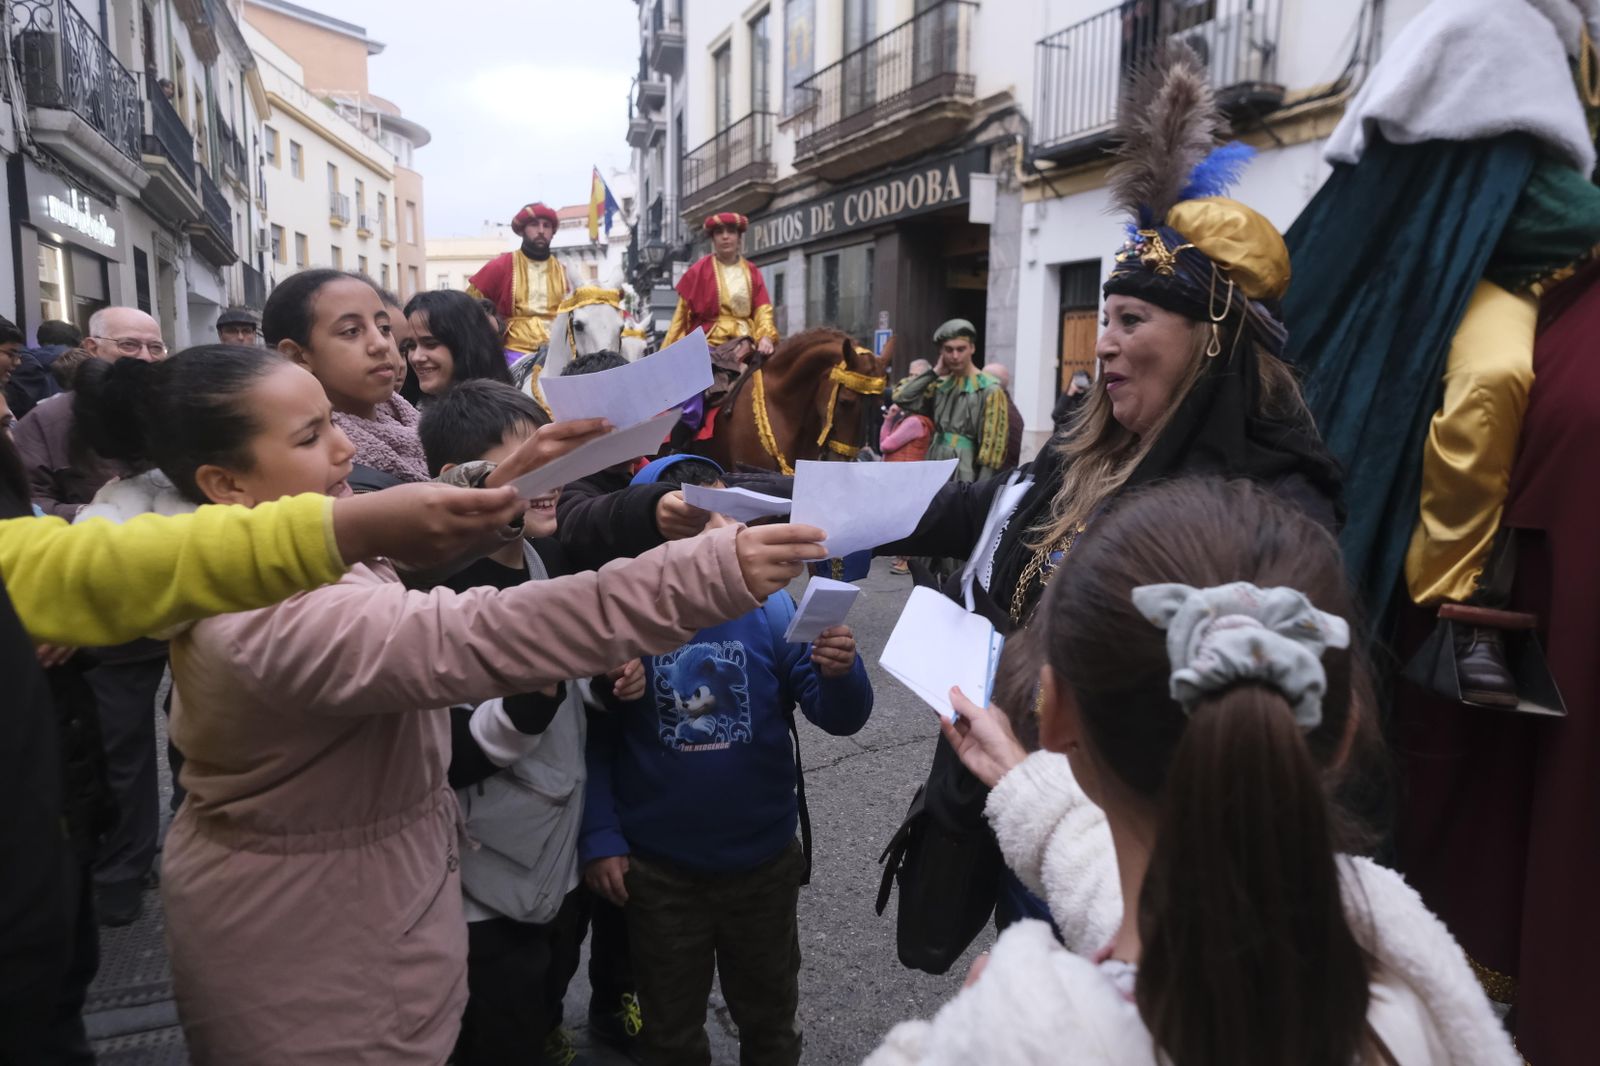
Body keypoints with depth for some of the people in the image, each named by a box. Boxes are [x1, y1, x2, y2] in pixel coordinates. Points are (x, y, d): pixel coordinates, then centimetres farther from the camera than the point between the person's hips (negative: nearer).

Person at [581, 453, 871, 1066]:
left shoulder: (769, 606, -14)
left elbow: (839, 718, -14)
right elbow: (592, 741, -7)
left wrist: (841, 674, -34)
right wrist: (600, 838, -11)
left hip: (765, 861, 1)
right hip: (658, 870, -1)